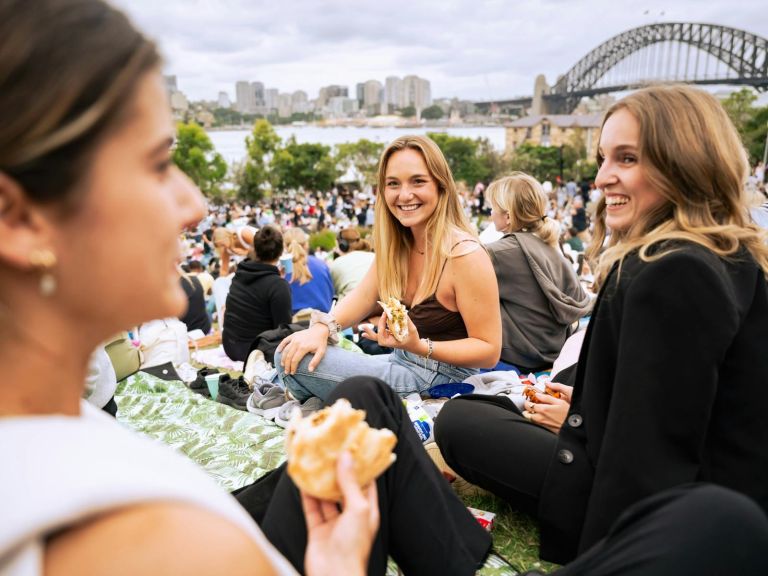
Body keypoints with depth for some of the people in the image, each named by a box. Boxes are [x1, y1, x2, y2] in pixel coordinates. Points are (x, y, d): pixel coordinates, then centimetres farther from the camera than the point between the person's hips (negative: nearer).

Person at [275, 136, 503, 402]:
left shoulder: (465, 255, -22)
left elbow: (489, 350, -19)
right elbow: (363, 297, 3)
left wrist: (419, 346, -32)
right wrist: (323, 327, -16)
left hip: (440, 380, -7)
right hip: (402, 364, 7)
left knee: (298, 363, -14)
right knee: (291, 354, -1)